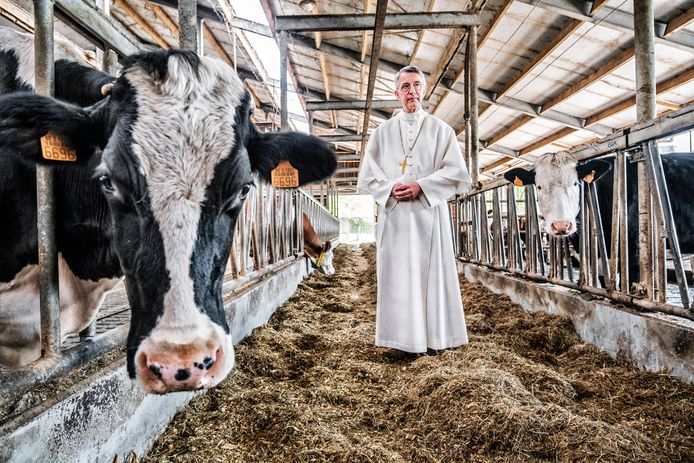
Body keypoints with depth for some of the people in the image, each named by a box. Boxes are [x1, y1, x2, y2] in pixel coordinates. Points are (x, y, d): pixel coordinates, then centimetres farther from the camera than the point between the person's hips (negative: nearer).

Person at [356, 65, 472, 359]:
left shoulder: (440, 130, 9)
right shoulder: (382, 132, 13)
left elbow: (457, 172, 0)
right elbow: (367, 176, 8)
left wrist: (421, 186, -12)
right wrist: (391, 188, -10)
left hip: (429, 213, -1)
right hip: (394, 214, 1)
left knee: (431, 271, 1)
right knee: (398, 273, -1)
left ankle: (435, 336, 11)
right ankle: (403, 339, 5)